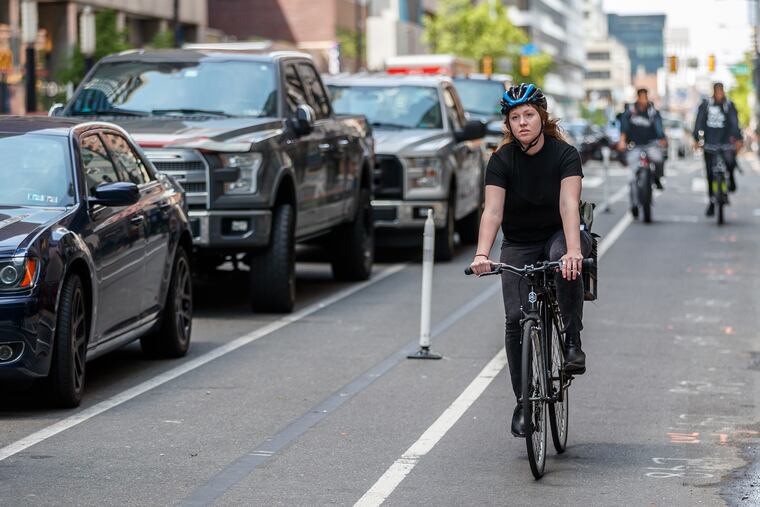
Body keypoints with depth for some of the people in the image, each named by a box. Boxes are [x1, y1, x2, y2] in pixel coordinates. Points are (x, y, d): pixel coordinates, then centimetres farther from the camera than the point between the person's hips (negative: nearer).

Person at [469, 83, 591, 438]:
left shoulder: (564, 154, -15)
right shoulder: (502, 160, -11)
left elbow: (569, 205, -29)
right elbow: (492, 211, -22)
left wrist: (572, 250, -46)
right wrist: (482, 254, -40)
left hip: (558, 234, -2)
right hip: (518, 245, 2)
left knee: (565, 262, -38)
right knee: (516, 319, -13)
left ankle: (572, 343, -23)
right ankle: (524, 402, -1)